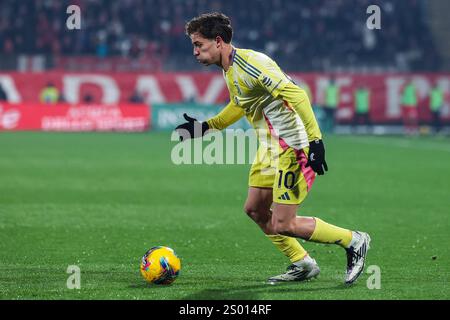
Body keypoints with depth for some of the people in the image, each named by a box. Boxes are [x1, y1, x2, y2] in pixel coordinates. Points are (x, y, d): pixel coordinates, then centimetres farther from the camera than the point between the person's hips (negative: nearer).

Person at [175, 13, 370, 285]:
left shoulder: (249, 63, -21)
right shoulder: (230, 70, 10)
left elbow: (296, 95, -28)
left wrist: (315, 140, -32)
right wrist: (205, 126, 27)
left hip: (293, 148, -10)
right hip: (271, 149, 10)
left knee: (283, 225, -9)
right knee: (255, 210, 14)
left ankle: (354, 241, 8)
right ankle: (303, 265, 25)